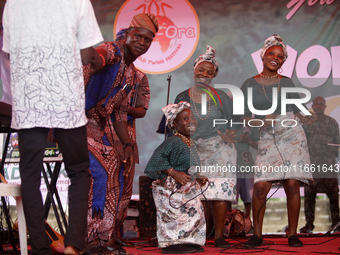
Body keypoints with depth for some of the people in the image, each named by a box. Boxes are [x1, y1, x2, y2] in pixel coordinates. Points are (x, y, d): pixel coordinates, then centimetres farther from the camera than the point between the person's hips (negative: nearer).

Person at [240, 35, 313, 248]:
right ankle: (257, 234, 0)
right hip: (267, 139, -1)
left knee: (292, 184, -6)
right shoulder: (250, 85, 8)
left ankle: (293, 234, 4)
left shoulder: (287, 83, 12)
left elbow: (298, 112, 17)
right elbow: (245, 118, 5)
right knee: (261, 186, -13)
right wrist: (261, 121, -11)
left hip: (292, 136, 1)